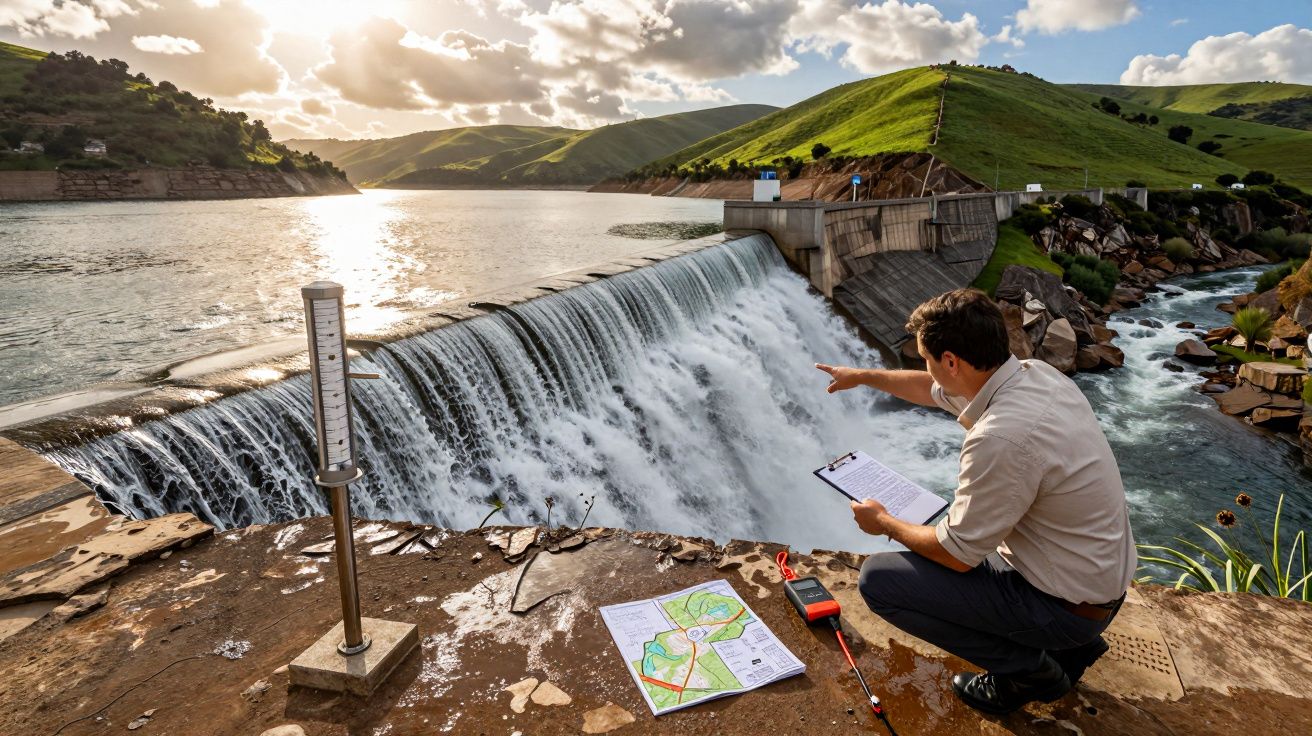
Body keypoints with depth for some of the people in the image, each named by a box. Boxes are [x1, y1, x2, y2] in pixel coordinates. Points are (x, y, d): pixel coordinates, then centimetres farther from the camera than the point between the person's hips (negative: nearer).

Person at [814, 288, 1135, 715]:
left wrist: (885, 524, -3)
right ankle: (1071, 646, 23)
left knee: (879, 579, -10)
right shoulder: (1032, 372, -6)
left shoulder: (1001, 437, -33)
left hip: (1067, 606, -9)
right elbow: (932, 390, 15)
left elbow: (957, 555, -20)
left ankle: (1028, 670, 5)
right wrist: (863, 376, 26)